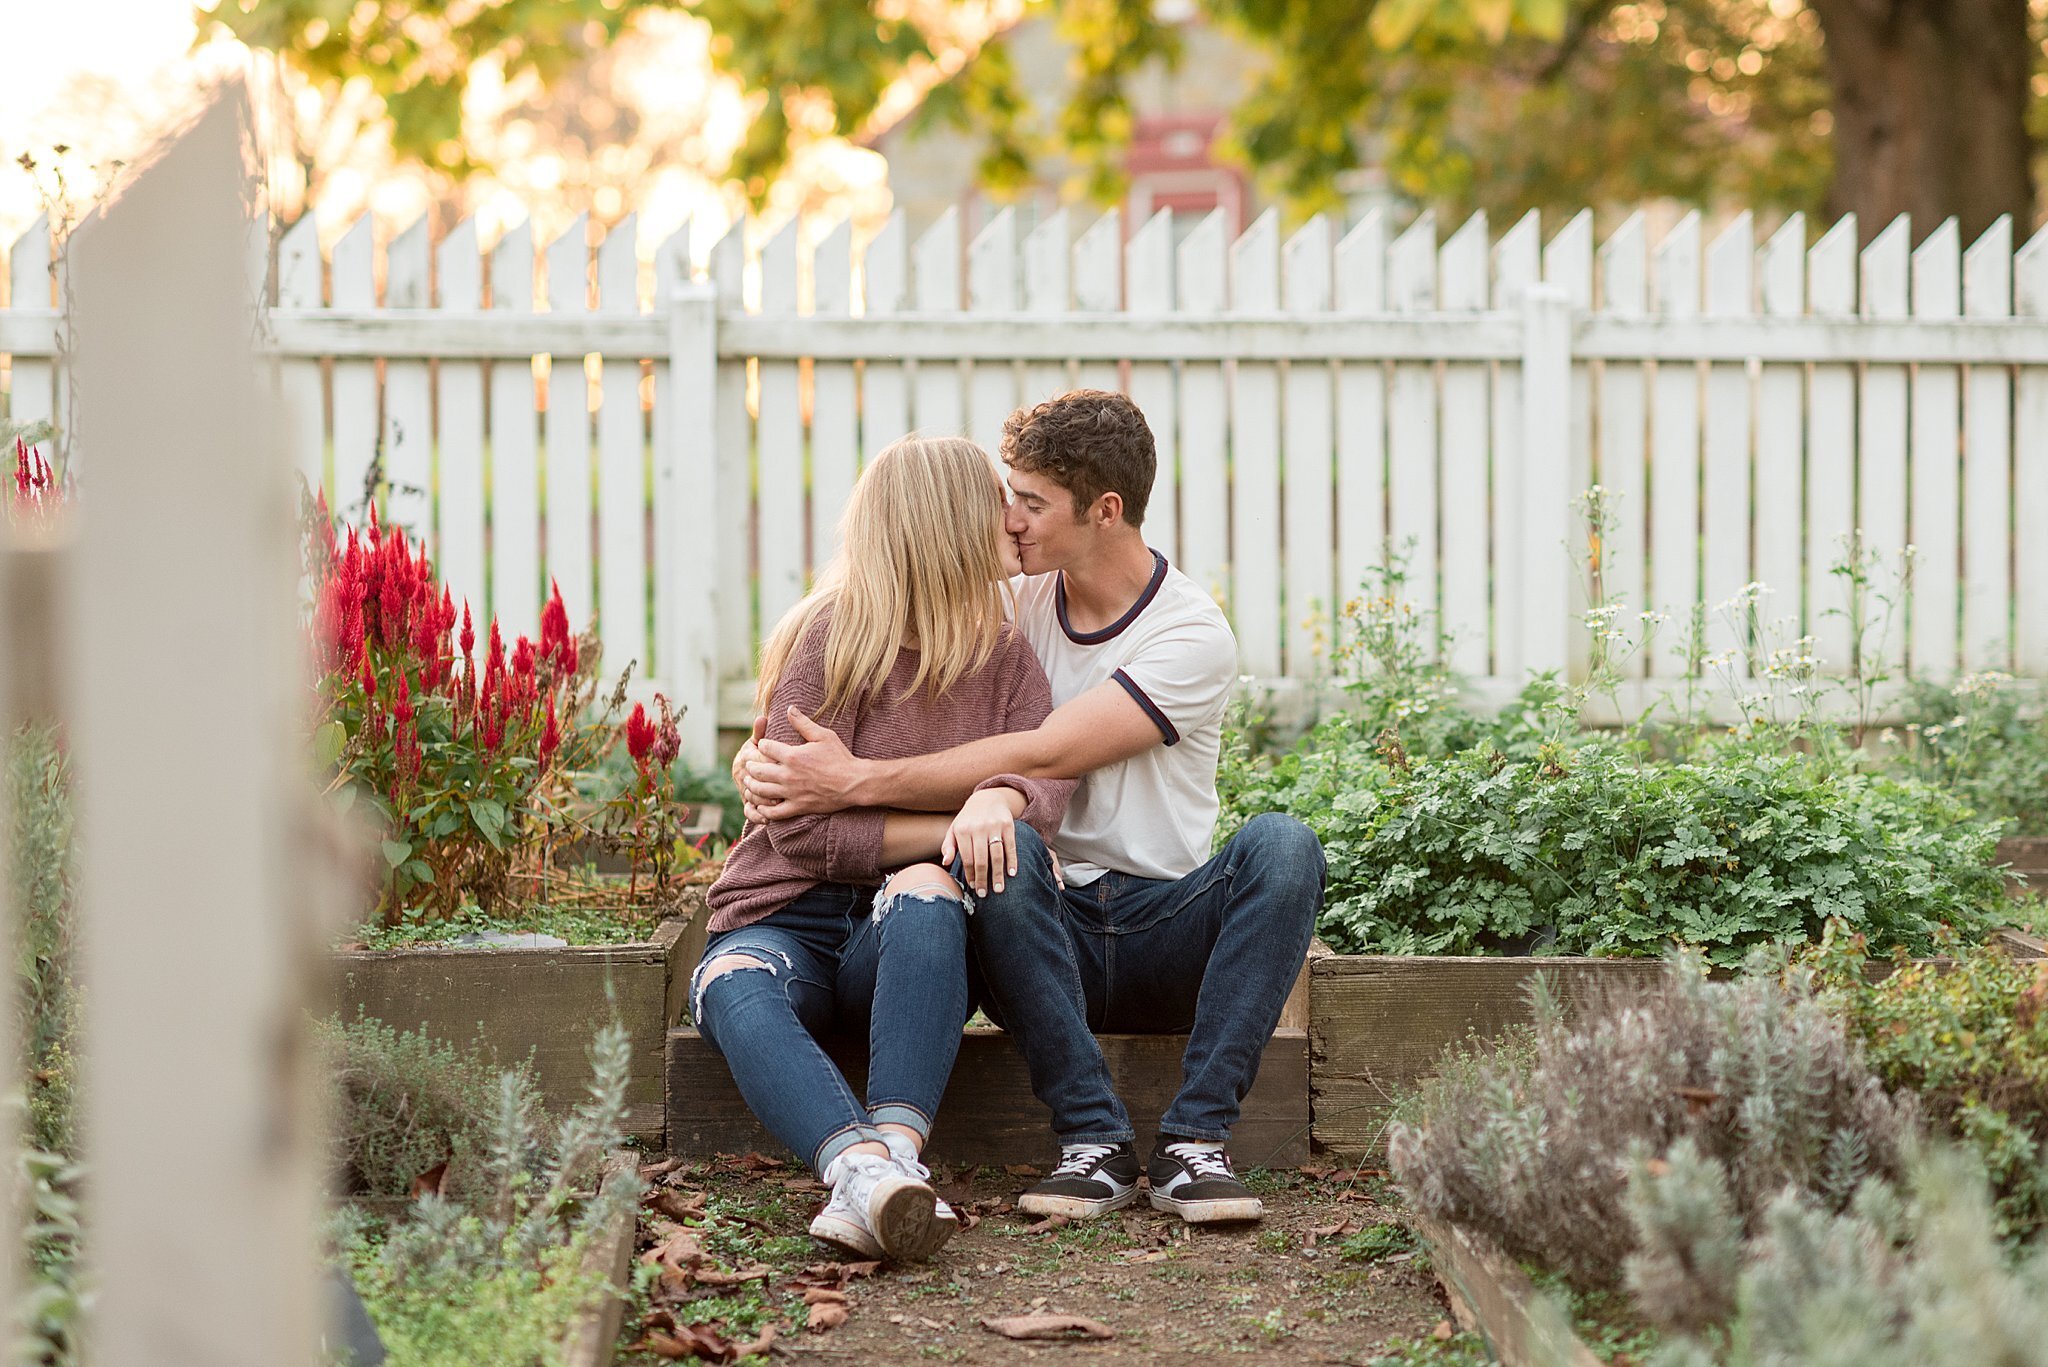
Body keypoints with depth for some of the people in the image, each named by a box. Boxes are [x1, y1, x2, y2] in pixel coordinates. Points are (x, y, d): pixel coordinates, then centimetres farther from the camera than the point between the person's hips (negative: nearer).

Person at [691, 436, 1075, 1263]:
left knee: (928, 894, -35)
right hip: (789, 921, -2)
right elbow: (797, 827, -11)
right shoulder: (828, 643, -3)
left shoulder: (1003, 656, 12)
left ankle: (892, 1154, -54)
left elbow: (1049, 772, -6)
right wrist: (946, 833, -15)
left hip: (903, 944, 2)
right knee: (736, 992, -38)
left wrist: (997, 802, -29)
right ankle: (866, 1168, -65)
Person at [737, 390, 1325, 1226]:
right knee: (1003, 848, -32)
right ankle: (1095, 1142, -28)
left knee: (1282, 846, -31)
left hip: (1168, 937, -2)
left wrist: (857, 782, -23)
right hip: (1049, 931, 2)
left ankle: (1195, 1141, -30)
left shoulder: (1192, 636, -10)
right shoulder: (1017, 606, 6)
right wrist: (769, 750, -11)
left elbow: (1042, 758, -19)